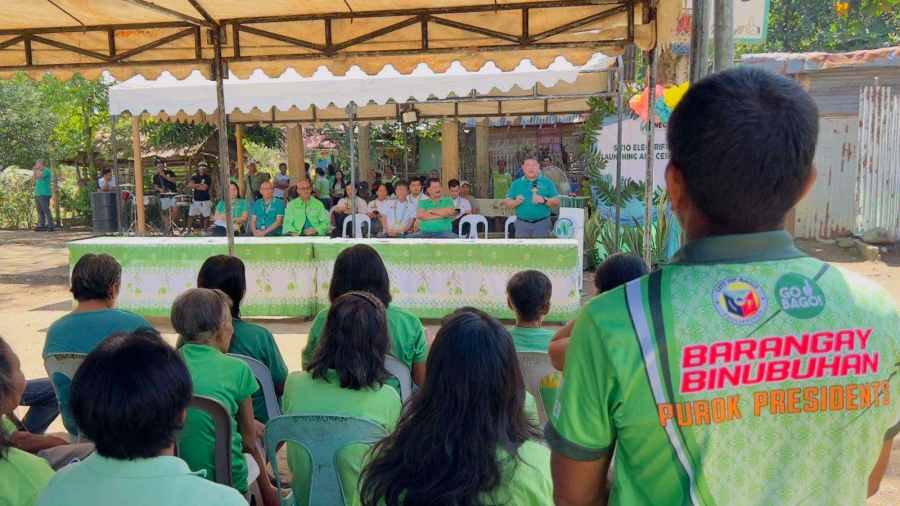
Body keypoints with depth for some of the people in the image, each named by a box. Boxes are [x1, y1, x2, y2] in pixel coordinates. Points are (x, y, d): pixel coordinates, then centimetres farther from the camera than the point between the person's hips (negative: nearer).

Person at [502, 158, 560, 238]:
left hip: (542, 223, -1)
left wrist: (544, 200, -18)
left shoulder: (547, 183, 4)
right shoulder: (516, 184, 9)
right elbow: (507, 203, 8)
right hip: (522, 224, 2)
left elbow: (557, 202, 0)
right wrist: (516, 202, -13)